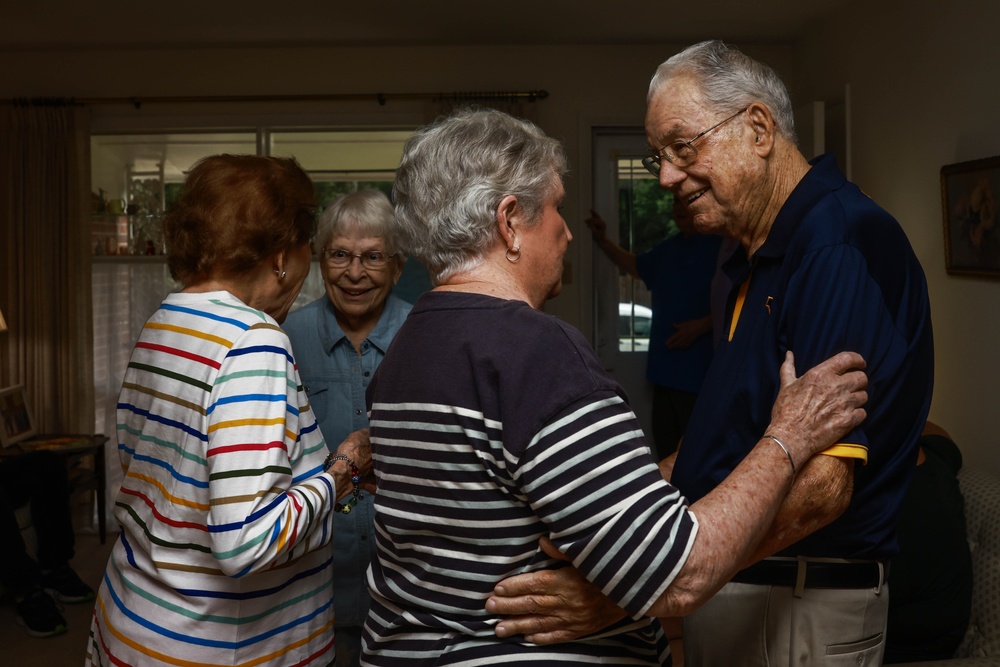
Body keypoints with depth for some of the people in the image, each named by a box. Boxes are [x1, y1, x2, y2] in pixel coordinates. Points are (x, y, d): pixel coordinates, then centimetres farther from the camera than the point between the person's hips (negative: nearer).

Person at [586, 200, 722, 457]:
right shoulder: (669, 248, 16)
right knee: (666, 452, 15)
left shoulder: (720, 246, -11)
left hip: (697, 373, -8)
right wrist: (603, 241, 21)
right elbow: (636, 266, 33)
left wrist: (702, 325, -21)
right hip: (665, 371, 8)